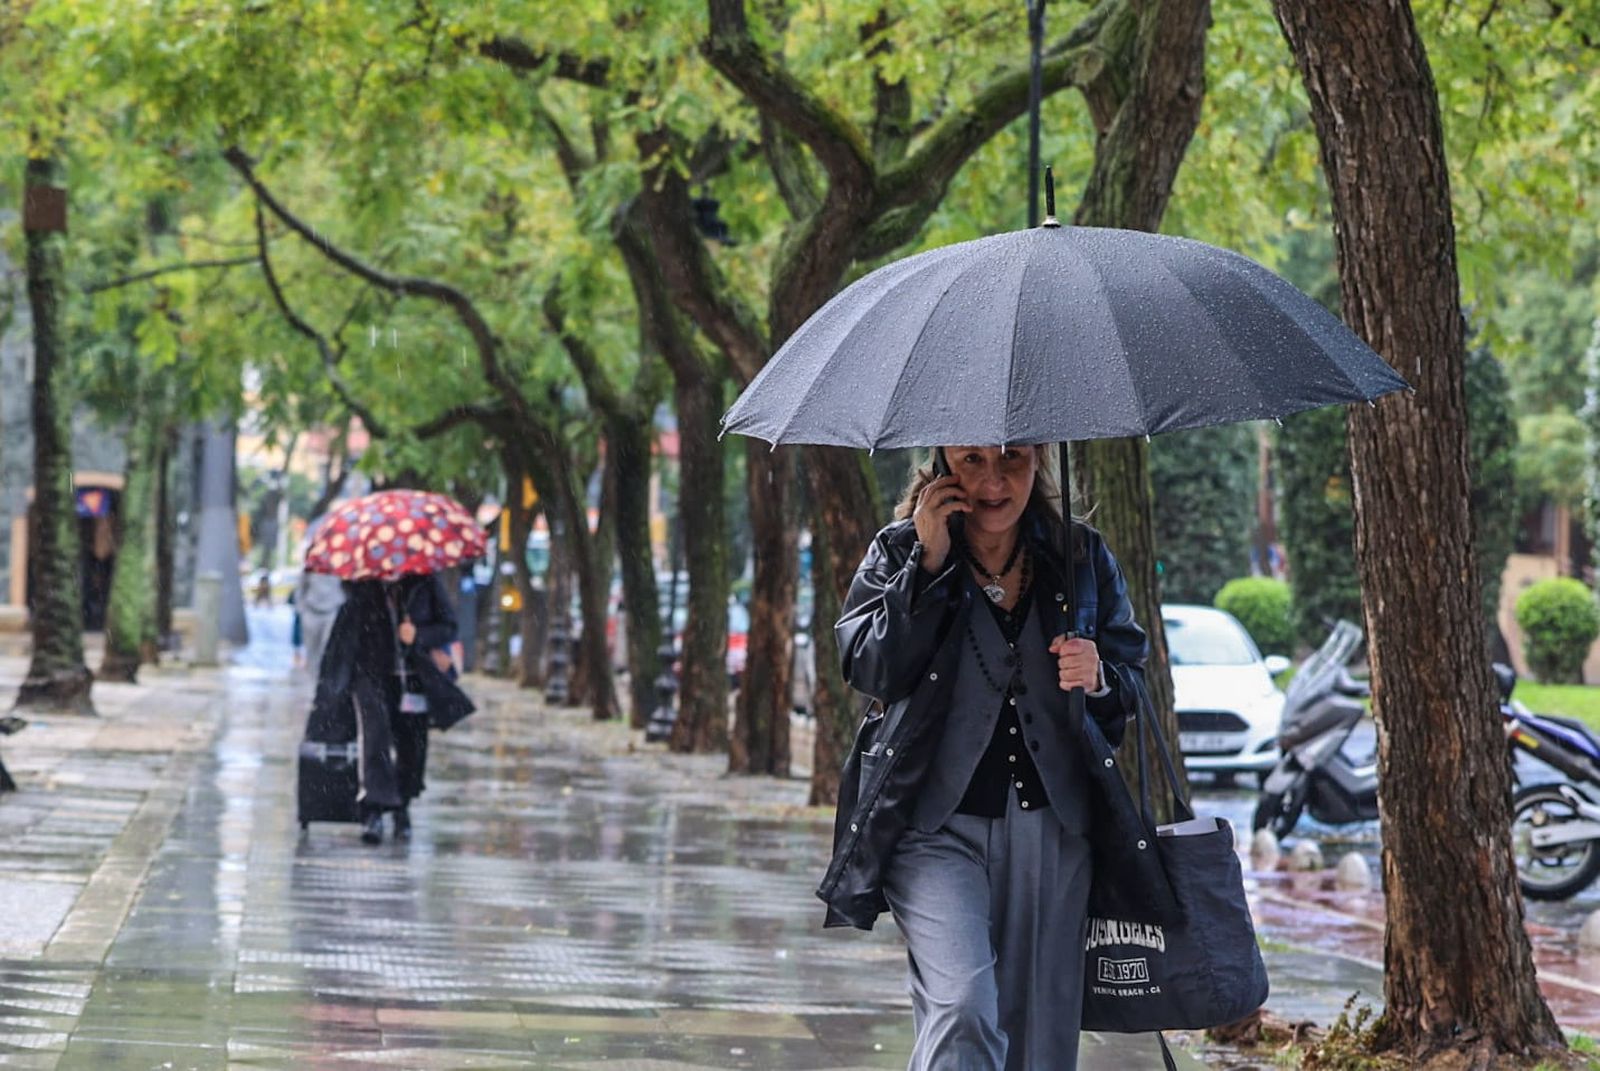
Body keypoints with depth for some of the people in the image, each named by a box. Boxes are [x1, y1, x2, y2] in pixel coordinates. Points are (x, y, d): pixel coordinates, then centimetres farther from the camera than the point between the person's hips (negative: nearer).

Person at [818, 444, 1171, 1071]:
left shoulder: (1082, 556, 10)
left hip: (1053, 827, 3)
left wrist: (1099, 678, -8)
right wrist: (928, 561, -14)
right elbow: (870, 671, -10)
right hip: (936, 824, -3)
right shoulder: (898, 552, 4)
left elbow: (1133, 682, 15)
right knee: (963, 1009, -23)